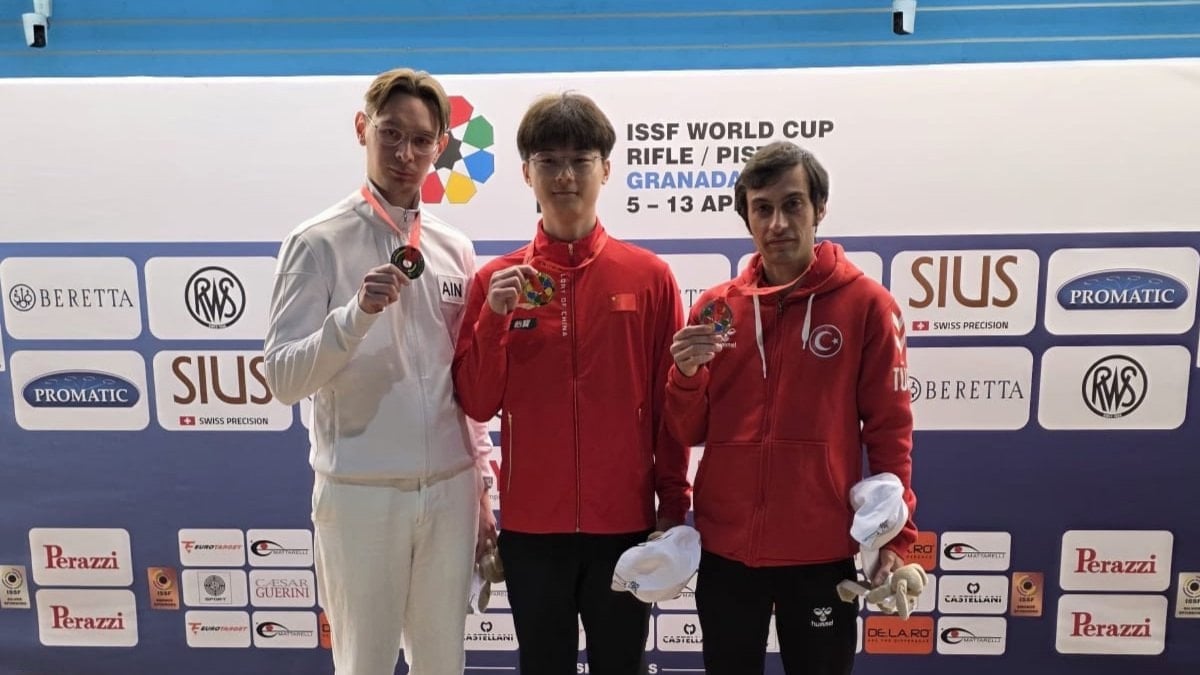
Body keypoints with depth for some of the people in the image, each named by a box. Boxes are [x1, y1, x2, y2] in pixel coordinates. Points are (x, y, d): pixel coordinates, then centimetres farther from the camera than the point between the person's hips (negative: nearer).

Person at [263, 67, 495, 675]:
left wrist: (481, 485, 11)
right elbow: (282, 379, -11)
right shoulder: (319, 242, -7)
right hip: (360, 493, -3)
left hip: (449, 489, 4)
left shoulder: (455, 249, 6)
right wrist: (356, 314, -26)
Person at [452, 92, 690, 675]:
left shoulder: (649, 276, -3)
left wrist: (674, 504, 1)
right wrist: (494, 317, -15)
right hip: (531, 524, 1)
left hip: (626, 520, -1)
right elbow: (476, 404, -2)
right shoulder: (496, 279, -1)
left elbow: (671, 403, 0)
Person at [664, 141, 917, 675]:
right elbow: (689, 433, 5)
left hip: (823, 549, -2)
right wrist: (687, 374, -13)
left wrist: (896, 535, -6)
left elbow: (889, 430, -2)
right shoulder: (715, 307, 3)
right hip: (725, 547, 3)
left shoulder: (866, 304, -5)